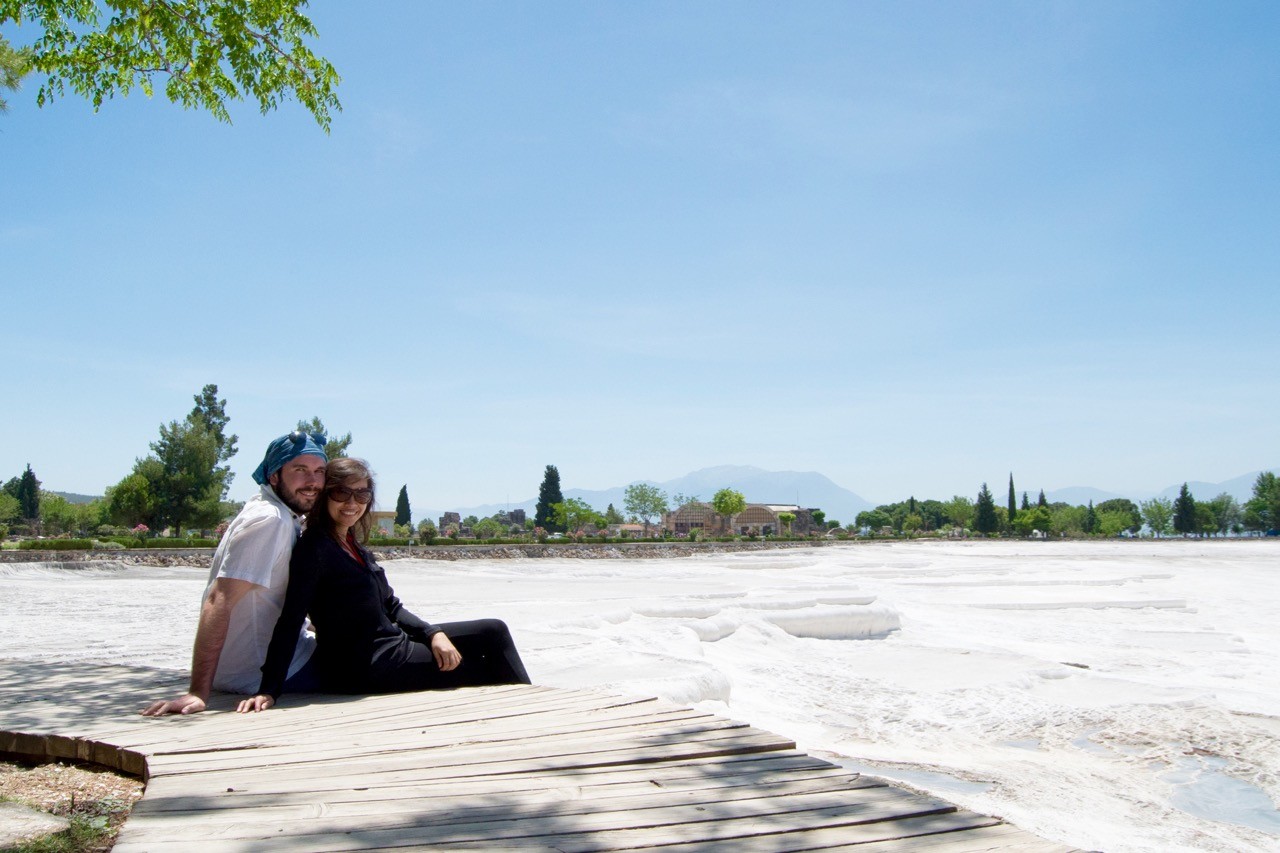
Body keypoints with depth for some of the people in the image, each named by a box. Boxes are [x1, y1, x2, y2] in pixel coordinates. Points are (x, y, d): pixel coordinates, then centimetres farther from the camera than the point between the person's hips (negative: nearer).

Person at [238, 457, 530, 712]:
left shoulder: (356, 547, 13)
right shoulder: (314, 548, -14)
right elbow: (290, 622, -21)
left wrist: (433, 633, -4)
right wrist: (268, 691, -28)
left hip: (391, 645, 9)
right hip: (362, 669, -9)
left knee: (493, 631, 8)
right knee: (486, 671, -1)